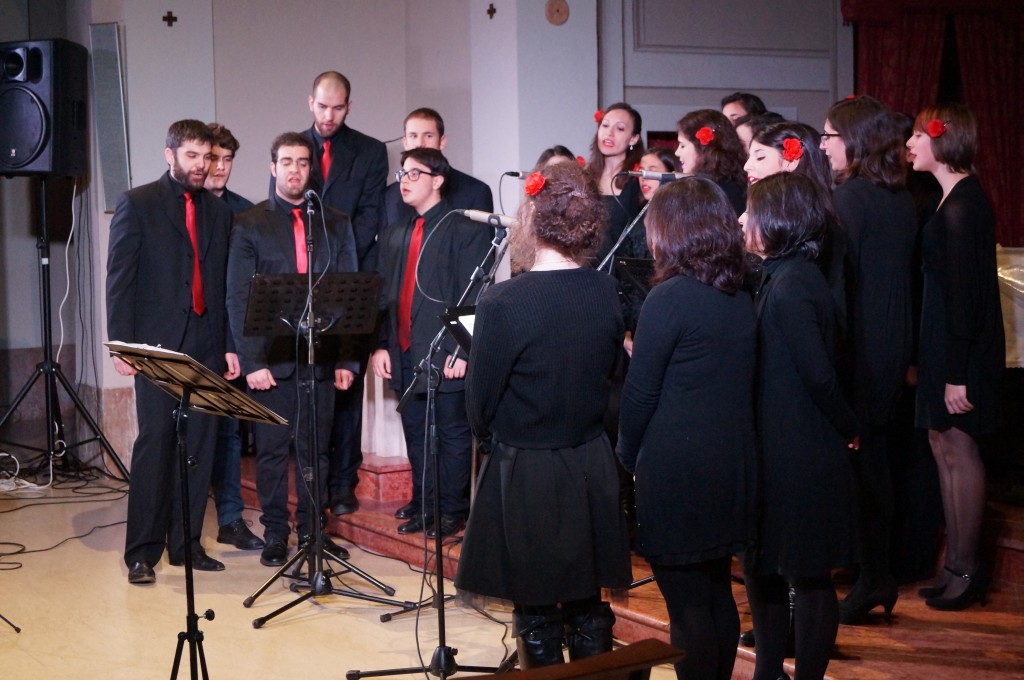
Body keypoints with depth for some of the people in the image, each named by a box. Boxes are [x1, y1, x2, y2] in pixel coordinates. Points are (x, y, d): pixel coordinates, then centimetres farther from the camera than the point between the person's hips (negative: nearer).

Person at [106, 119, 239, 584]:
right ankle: (142, 551, 2)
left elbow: (226, 285, 14)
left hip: (206, 346, 4)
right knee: (154, 443, -5)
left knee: (199, 445, 4)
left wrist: (230, 346, 7)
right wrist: (122, 344, -10)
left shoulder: (218, 212, 15)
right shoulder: (137, 204, 2)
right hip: (157, 344, -4)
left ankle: (186, 543, 12)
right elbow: (119, 279, -3)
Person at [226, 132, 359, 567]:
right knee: (271, 450, 3)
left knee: (315, 449, 7)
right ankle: (275, 534, 12)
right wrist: (251, 361, -10)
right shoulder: (249, 225, 4)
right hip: (271, 358, -2)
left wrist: (347, 359, -1)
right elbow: (238, 298, -1)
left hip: (320, 357, 2)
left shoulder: (336, 224, 11)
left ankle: (312, 531, 17)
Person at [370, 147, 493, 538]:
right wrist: (380, 345, 6)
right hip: (404, 352, 7)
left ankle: (452, 511, 11)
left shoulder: (465, 230, -5)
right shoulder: (394, 235, 16)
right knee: (415, 433, 13)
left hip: (445, 355, -6)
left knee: (452, 434, 3)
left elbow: (474, 296, -11)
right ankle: (422, 507, 23)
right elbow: (384, 294, 16)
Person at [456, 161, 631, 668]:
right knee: (588, 609, 17)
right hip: (592, 473, 5)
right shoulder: (607, 294, -5)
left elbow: (479, 410, -10)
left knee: (537, 615, 9)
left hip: (525, 477, -5)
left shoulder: (504, 302, -20)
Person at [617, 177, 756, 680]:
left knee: (687, 605, 0)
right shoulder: (741, 299, 7)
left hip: (675, 471, -8)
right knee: (717, 593, 18)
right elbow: (738, 386, 13)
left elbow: (640, 393, -11)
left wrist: (628, 455, 4)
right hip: (732, 467, 8)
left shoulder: (669, 298, -15)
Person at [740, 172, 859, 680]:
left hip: (799, 456, -10)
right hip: (779, 449, 10)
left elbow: (819, 375, -21)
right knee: (761, 563, 18)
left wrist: (848, 428, -8)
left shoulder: (789, 287, -20)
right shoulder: (788, 277, 9)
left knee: (807, 576, 3)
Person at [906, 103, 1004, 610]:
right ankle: (957, 563, 22)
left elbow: (964, 288, -21)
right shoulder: (954, 197, 11)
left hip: (962, 342, -10)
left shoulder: (963, 203, -18)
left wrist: (957, 372, -22)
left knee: (957, 447, -2)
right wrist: (931, 358, 15)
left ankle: (967, 570, 8)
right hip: (943, 336, 10)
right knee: (943, 444, 13)